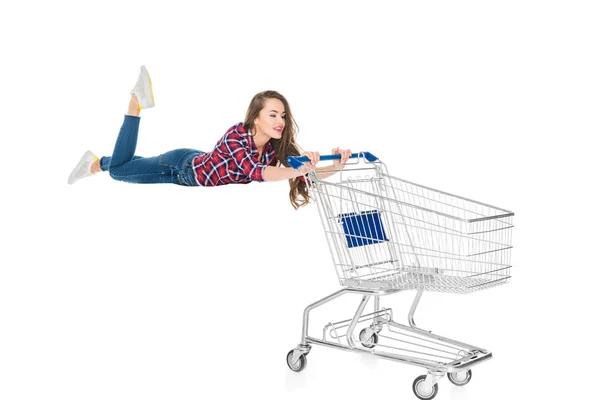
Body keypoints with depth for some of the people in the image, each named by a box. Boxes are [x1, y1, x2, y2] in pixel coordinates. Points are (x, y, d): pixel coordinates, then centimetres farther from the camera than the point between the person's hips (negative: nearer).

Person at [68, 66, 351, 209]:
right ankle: (136, 101, 12)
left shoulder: (277, 146, -22)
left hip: (197, 170, 6)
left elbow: (306, 173, -29)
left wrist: (336, 166, -48)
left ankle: (96, 163, 54)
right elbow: (256, 172, -55)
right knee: (119, 168, 3)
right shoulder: (236, 135, -40)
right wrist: (298, 170, -69)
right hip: (183, 165, -6)